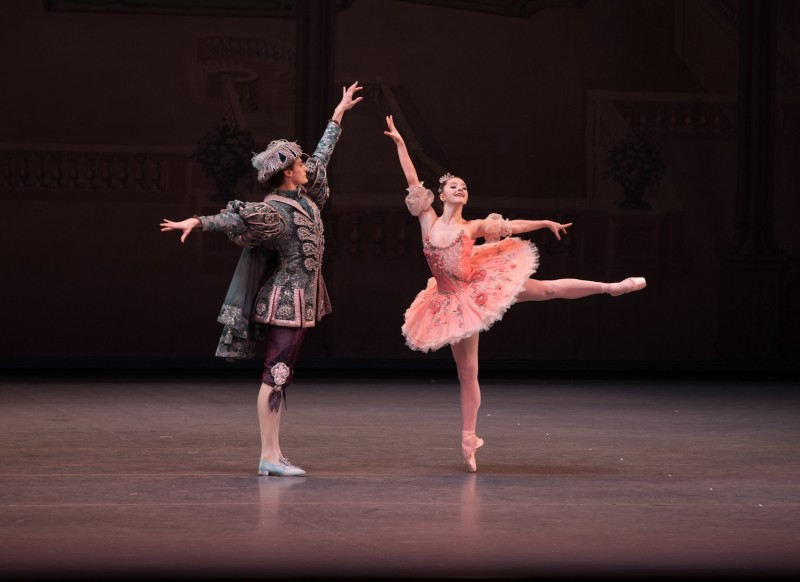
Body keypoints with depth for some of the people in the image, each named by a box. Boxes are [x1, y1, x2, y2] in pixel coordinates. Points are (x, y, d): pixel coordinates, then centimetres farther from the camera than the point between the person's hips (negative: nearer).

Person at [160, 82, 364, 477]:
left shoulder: (303, 197, 9)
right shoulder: (274, 212, -17)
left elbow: (322, 155, 21)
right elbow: (234, 219, -28)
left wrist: (339, 114, 28)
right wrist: (198, 222, -44)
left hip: (301, 300, 9)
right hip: (286, 300, -9)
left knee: (280, 375, 8)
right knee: (276, 374, -10)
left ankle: (274, 454, 8)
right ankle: (268, 456, -11)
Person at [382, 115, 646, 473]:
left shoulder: (472, 227, 1)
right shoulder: (429, 221, 0)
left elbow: (512, 226, 14)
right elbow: (412, 182, -2)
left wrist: (547, 224, 24)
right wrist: (399, 143, -5)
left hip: (481, 286, 0)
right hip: (455, 302, 0)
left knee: (548, 289, -4)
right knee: (467, 372, 4)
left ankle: (611, 287, 8)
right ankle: (469, 439, 11)